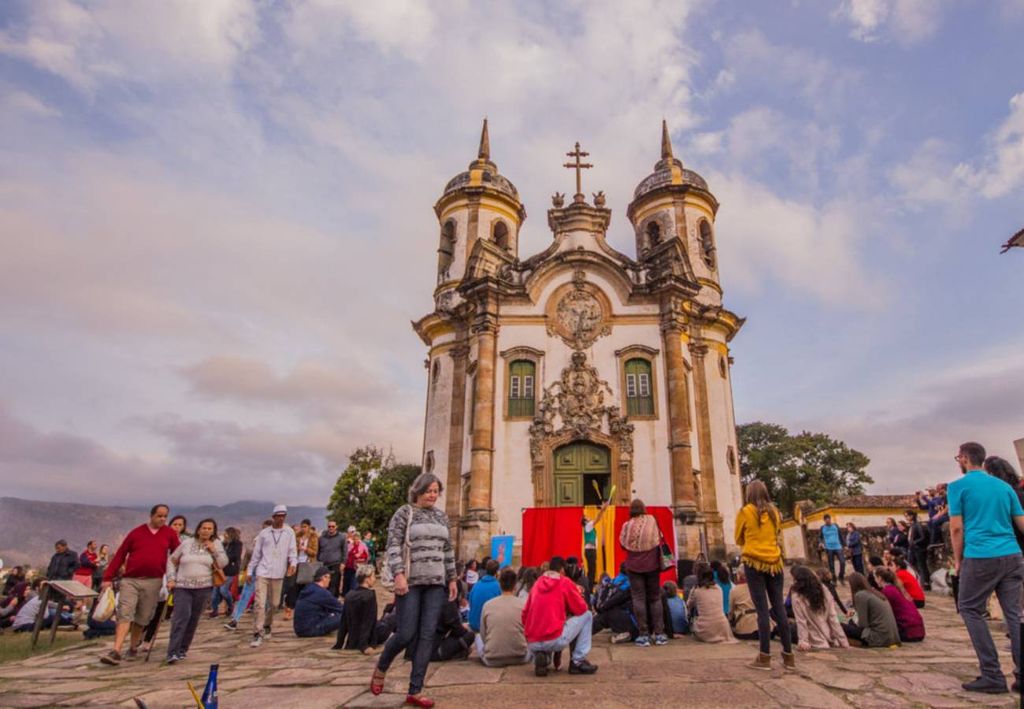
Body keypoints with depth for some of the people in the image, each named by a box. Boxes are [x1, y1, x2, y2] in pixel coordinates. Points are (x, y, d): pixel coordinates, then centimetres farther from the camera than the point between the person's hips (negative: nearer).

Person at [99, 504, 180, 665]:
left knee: (143, 618, 9)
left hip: (153, 582, 1)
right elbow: (120, 555, 4)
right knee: (125, 614, -9)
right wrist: (108, 577, 1)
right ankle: (116, 652, -10)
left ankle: (133, 647, 29)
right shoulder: (136, 532, 2)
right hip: (130, 580, -1)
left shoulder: (170, 534, 4)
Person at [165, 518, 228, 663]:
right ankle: (172, 652, -11)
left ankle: (183, 649, 21)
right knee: (181, 617, -14)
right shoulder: (187, 543, 5)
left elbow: (223, 564, 3)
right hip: (182, 586, -1)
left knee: (194, 619, 6)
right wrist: (171, 579, 2)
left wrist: (214, 551, -8)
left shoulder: (216, 544, 7)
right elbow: (172, 560, 12)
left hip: (203, 587, 1)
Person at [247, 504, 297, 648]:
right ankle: (257, 634, -4)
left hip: (278, 573, 1)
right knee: (259, 603, -10)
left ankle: (267, 626, 35)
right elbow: (256, 553, 9)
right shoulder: (264, 533, 4)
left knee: (274, 603, 12)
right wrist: (250, 571, 10)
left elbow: (292, 550, -2)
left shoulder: (289, 532, 1)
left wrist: (293, 563, -20)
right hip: (262, 572, -1)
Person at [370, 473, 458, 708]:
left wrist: (452, 578, 15)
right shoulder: (404, 513, -2)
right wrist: (399, 574, -20)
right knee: (406, 634, -1)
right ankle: (380, 669, 29)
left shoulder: (441, 516, 13)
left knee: (427, 636, 2)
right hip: (410, 581, -5)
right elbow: (393, 546, -9)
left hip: (435, 582, 5)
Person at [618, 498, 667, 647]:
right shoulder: (652, 520, -2)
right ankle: (659, 634, 11)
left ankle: (644, 635, -1)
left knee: (638, 598, 2)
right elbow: (659, 540, 4)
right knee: (655, 597, 11)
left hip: (634, 566, -1)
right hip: (652, 565, 1)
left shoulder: (627, 526, -5)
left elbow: (623, 544, 3)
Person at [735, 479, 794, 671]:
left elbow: (739, 539, 9)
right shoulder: (774, 511, 8)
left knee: (762, 609, -3)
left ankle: (765, 657, 0)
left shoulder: (745, 511, -3)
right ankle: (789, 656, 12)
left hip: (754, 562, -4)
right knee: (779, 607, 7)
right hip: (774, 562, 4)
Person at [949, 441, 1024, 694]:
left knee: (970, 610, 7)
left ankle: (992, 675, 4)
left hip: (980, 557, -5)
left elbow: (957, 528, -5)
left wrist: (958, 560, 5)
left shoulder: (957, 486, -2)